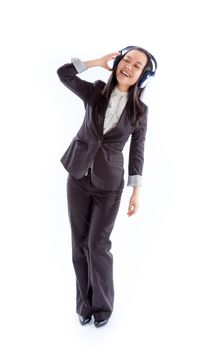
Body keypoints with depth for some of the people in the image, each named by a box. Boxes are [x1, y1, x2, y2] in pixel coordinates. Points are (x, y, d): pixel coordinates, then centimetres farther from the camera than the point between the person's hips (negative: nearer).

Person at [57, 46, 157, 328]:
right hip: (78, 177, 2)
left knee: (98, 244, 0)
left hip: (109, 184, -2)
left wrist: (136, 192, -5)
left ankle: (102, 305, 21)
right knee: (80, 243, 7)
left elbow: (137, 152, -2)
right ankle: (84, 304, 23)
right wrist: (98, 61, -7)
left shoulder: (140, 111, -5)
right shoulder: (96, 92, -1)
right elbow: (64, 73, -9)